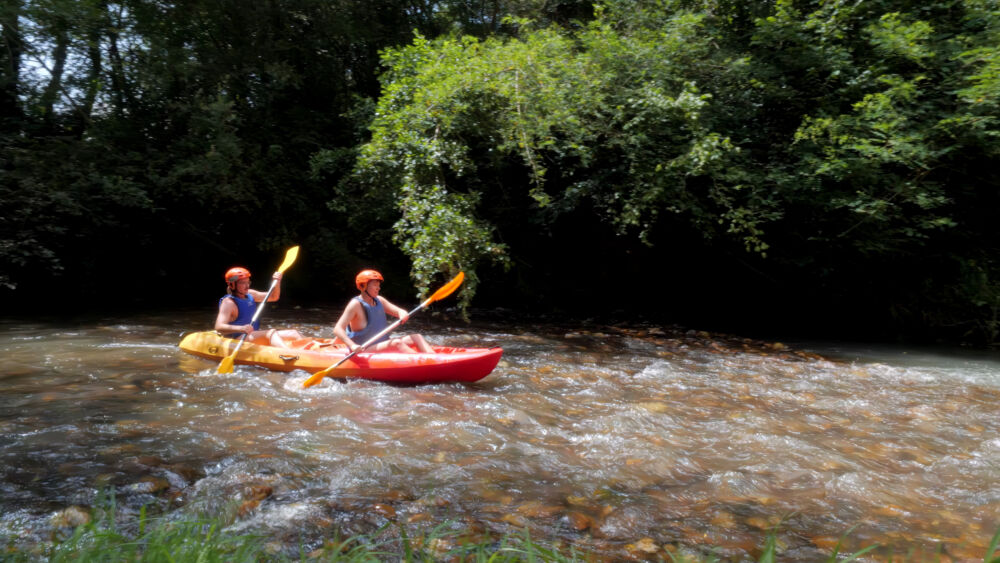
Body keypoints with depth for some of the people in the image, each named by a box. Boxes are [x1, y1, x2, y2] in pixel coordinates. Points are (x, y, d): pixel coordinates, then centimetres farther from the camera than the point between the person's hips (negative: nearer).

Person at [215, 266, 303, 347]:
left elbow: (273, 297, 20)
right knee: (271, 333, -33)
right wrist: (241, 328, -42)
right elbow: (219, 327, -25)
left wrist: (277, 282, 1)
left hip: (255, 336, 9)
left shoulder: (250, 294, 12)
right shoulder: (228, 302, -13)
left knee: (293, 333, -5)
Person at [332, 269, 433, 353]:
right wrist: (353, 346, -37)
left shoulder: (379, 300, 10)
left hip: (384, 345, 8)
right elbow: (338, 329, -20)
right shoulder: (356, 304, -12)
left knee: (416, 337, -8)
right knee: (396, 343, -31)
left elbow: (398, 311, 10)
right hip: (364, 351, -8)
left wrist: (403, 314, -16)